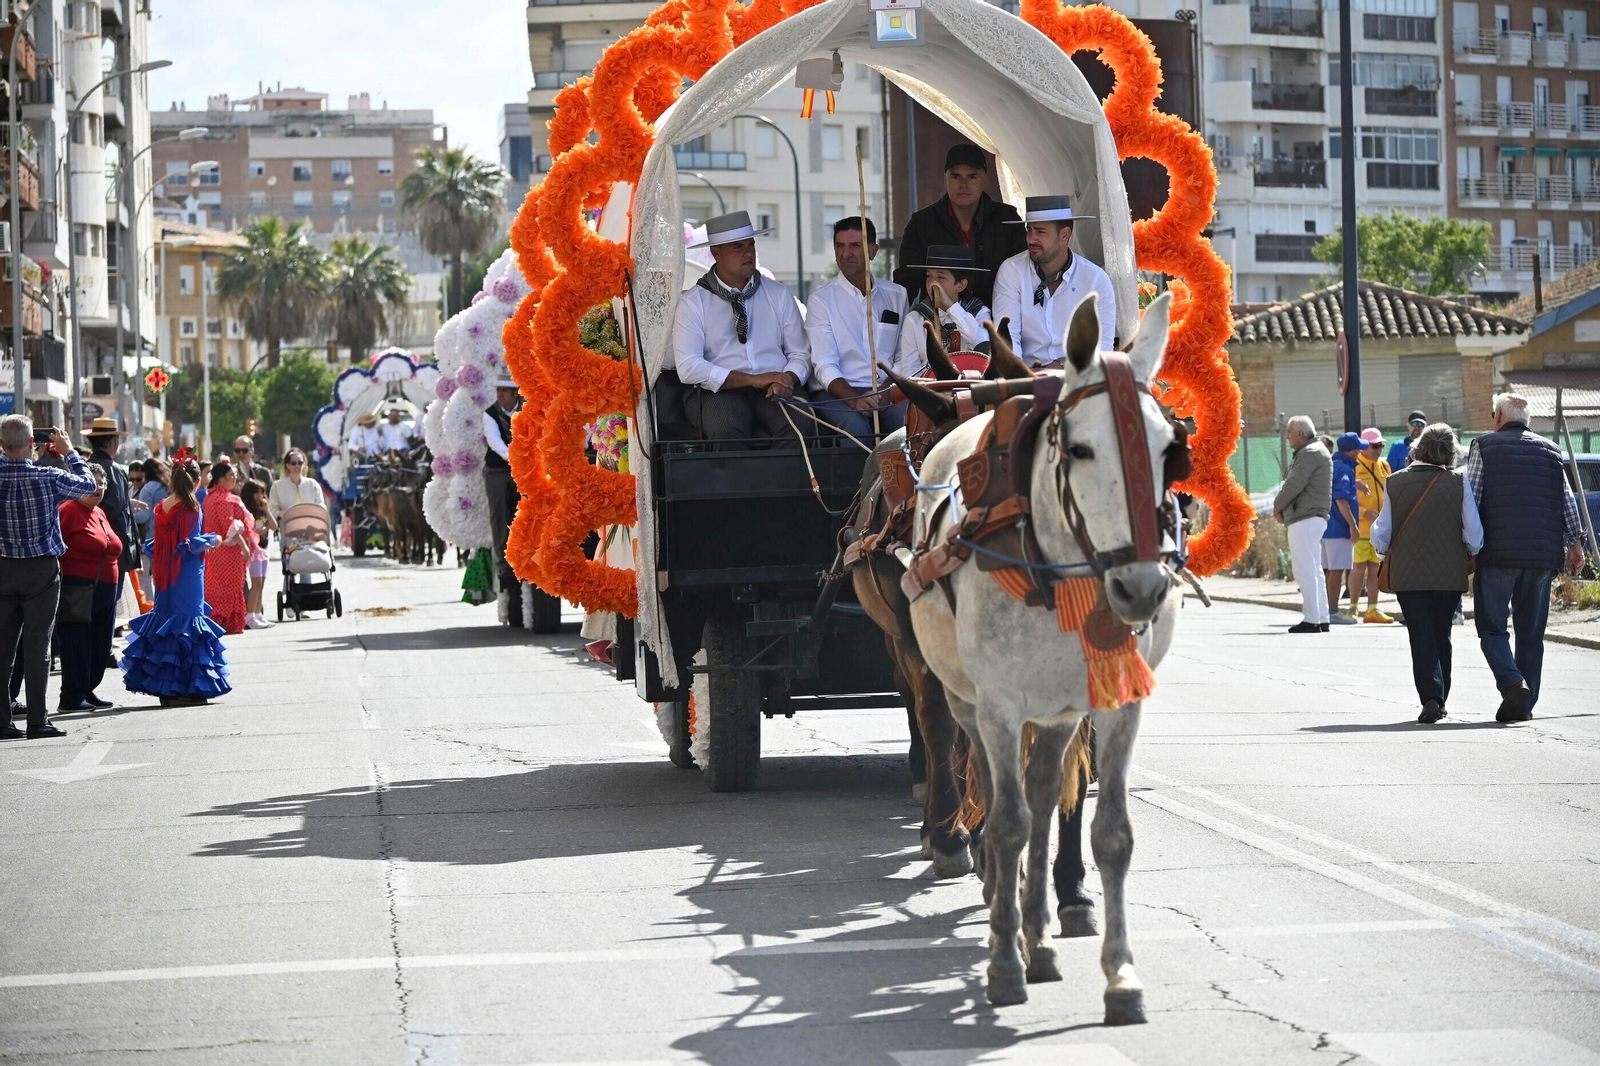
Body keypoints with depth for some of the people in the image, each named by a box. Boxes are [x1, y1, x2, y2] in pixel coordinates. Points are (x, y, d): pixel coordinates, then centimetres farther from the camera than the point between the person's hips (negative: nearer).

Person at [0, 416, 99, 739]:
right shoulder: (47, 477, -13)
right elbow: (89, 484, 4)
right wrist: (68, 450, 12)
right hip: (42, 569, -3)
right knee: (36, 645, -1)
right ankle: (37, 721, -2)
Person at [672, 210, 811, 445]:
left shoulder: (778, 295, 15)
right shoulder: (692, 303, 4)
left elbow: (801, 354, 13)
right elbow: (688, 368, -7)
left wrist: (788, 380, -12)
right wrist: (752, 380, -14)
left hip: (777, 390, 3)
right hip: (718, 391, -2)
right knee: (726, 432, -37)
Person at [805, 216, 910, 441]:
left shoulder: (897, 295, 15)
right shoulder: (821, 300, 5)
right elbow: (824, 365, -5)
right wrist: (854, 399, -22)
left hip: (888, 390, 2)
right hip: (837, 393, -2)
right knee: (856, 426, -36)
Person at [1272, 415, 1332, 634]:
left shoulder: (1310, 454, -13)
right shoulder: (1315, 452, 21)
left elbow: (1294, 485, -18)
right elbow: (1294, 483, 21)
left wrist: (1278, 506, -3)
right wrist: (1283, 506, 7)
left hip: (1305, 519, -11)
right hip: (1313, 517, 11)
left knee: (1305, 571, -10)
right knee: (1314, 570, 13)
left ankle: (1311, 619, -12)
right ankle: (1322, 618, 15)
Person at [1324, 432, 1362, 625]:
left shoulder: (1330, 465, 15)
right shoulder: (1343, 469, -14)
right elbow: (1341, 499, -21)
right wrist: (1352, 525, -20)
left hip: (1326, 525, 10)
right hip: (1339, 527, -10)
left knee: (1328, 569, 13)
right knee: (1337, 569, -6)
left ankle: (1325, 610, 18)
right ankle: (1333, 612, -6)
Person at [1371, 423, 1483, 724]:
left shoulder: (1395, 482, -2)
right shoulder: (1458, 484, -5)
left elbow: (1380, 536, 2)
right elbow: (1474, 535, -6)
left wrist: (1388, 552, 22)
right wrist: (1470, 557, 14)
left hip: (1408, 575, -1)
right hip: (1450, 574, 1)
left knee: (1421, 636, 0)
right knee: (1441, 636, 15)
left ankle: (1430, 698, -16)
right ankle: (1439, 699, 21)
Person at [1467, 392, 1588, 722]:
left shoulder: (1484, 447, 3)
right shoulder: (1549, 450, 12)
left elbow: (1470, 498, -4)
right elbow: (1567, 498, 5)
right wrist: (1575, 541, 6)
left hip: (1497, 551, -3)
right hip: (1543, 554, 3)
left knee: (1491, 626, 3)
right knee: (1531, 631, 10)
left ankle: (1512, 682, -21)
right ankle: (1523, 704, 9)